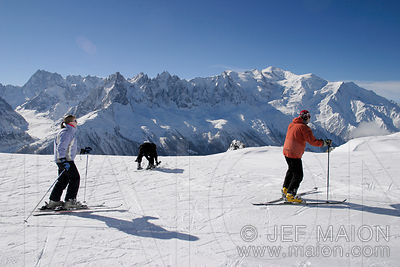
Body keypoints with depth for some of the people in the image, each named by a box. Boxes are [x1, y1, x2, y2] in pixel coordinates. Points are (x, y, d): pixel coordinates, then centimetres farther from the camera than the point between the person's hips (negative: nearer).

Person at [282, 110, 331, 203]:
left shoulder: (291, 125, 10)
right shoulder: (304, 127, -14)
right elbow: (312, 141, -17)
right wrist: (324, 142, -6)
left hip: (286, 151, 9)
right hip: (294, 154, -9)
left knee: (291, 170, 26)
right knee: (298, 175, -2)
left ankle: (285, 189, 33)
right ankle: (290, 195, -3)